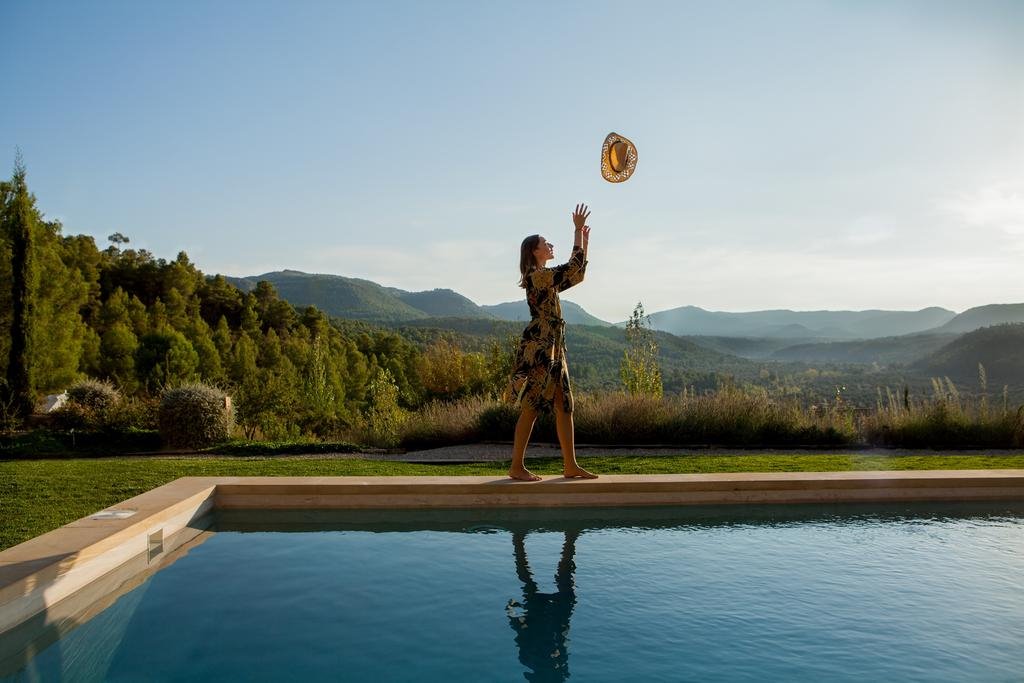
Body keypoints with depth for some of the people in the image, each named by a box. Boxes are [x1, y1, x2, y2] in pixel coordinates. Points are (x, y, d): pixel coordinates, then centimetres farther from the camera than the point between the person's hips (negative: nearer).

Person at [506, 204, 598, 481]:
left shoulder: (545, 277, 19)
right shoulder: (536, 275, -11)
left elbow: (576, 273, 26)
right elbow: (574, 268, -17)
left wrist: (584, 242, 22)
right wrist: (577, 230, -10)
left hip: (553, 347, 10)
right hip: (538, 347, -10)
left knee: (564, 405, 8)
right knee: (531, 407, -6)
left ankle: (570, 465, 12)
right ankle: (517, 467, 2)